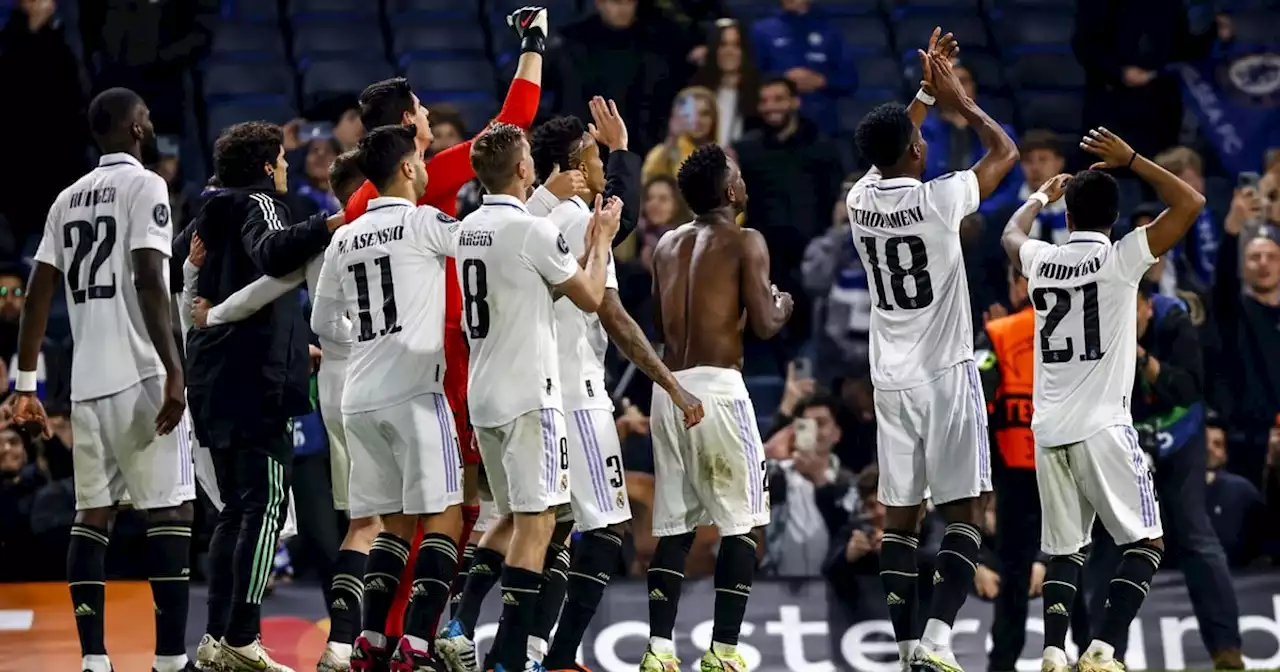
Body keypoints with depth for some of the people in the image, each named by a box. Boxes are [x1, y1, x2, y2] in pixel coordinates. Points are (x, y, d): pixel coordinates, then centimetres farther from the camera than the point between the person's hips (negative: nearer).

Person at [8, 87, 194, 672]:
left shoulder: (68, 199, 16)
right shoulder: (143, 186, -5)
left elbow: (37, 294, 13)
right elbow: (149, 281, -17)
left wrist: (25, 386, 14)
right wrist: (173, 370, -20)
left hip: (86, 382, 7)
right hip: (140, 377, -7)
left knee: (92, 515, 8)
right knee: (170, 513, -6)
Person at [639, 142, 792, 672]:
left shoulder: (667, 245, 14)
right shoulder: (745, 243, -5)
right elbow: (764, 326, -10)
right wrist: (782, 306, 11)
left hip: (669, 387, 6)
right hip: (718, 387, -6)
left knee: (674, 524, 10)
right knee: (741, 523, 2)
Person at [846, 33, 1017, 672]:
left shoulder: (860, 200, 2)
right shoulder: (938, 199, -13)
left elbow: (888, 151, 26)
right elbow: (1005, 151, 4)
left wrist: (927, 90, 30)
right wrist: (958, 99, 14)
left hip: (891, 379, 5)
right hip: (947, 374, -5)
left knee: (900, 515, 9)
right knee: (964, 513, -2)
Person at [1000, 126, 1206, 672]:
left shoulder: (1040, 260, 8)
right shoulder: (1119, 259, -6)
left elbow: (1011, 233, 34)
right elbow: (1191, 204, -1)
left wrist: (1042, 196, 50)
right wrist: (1130, 161, 5)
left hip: (1049, 430, 5)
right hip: (1102, 427, -5)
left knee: (1064, 550, 12)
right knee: (1146, 543, 3)